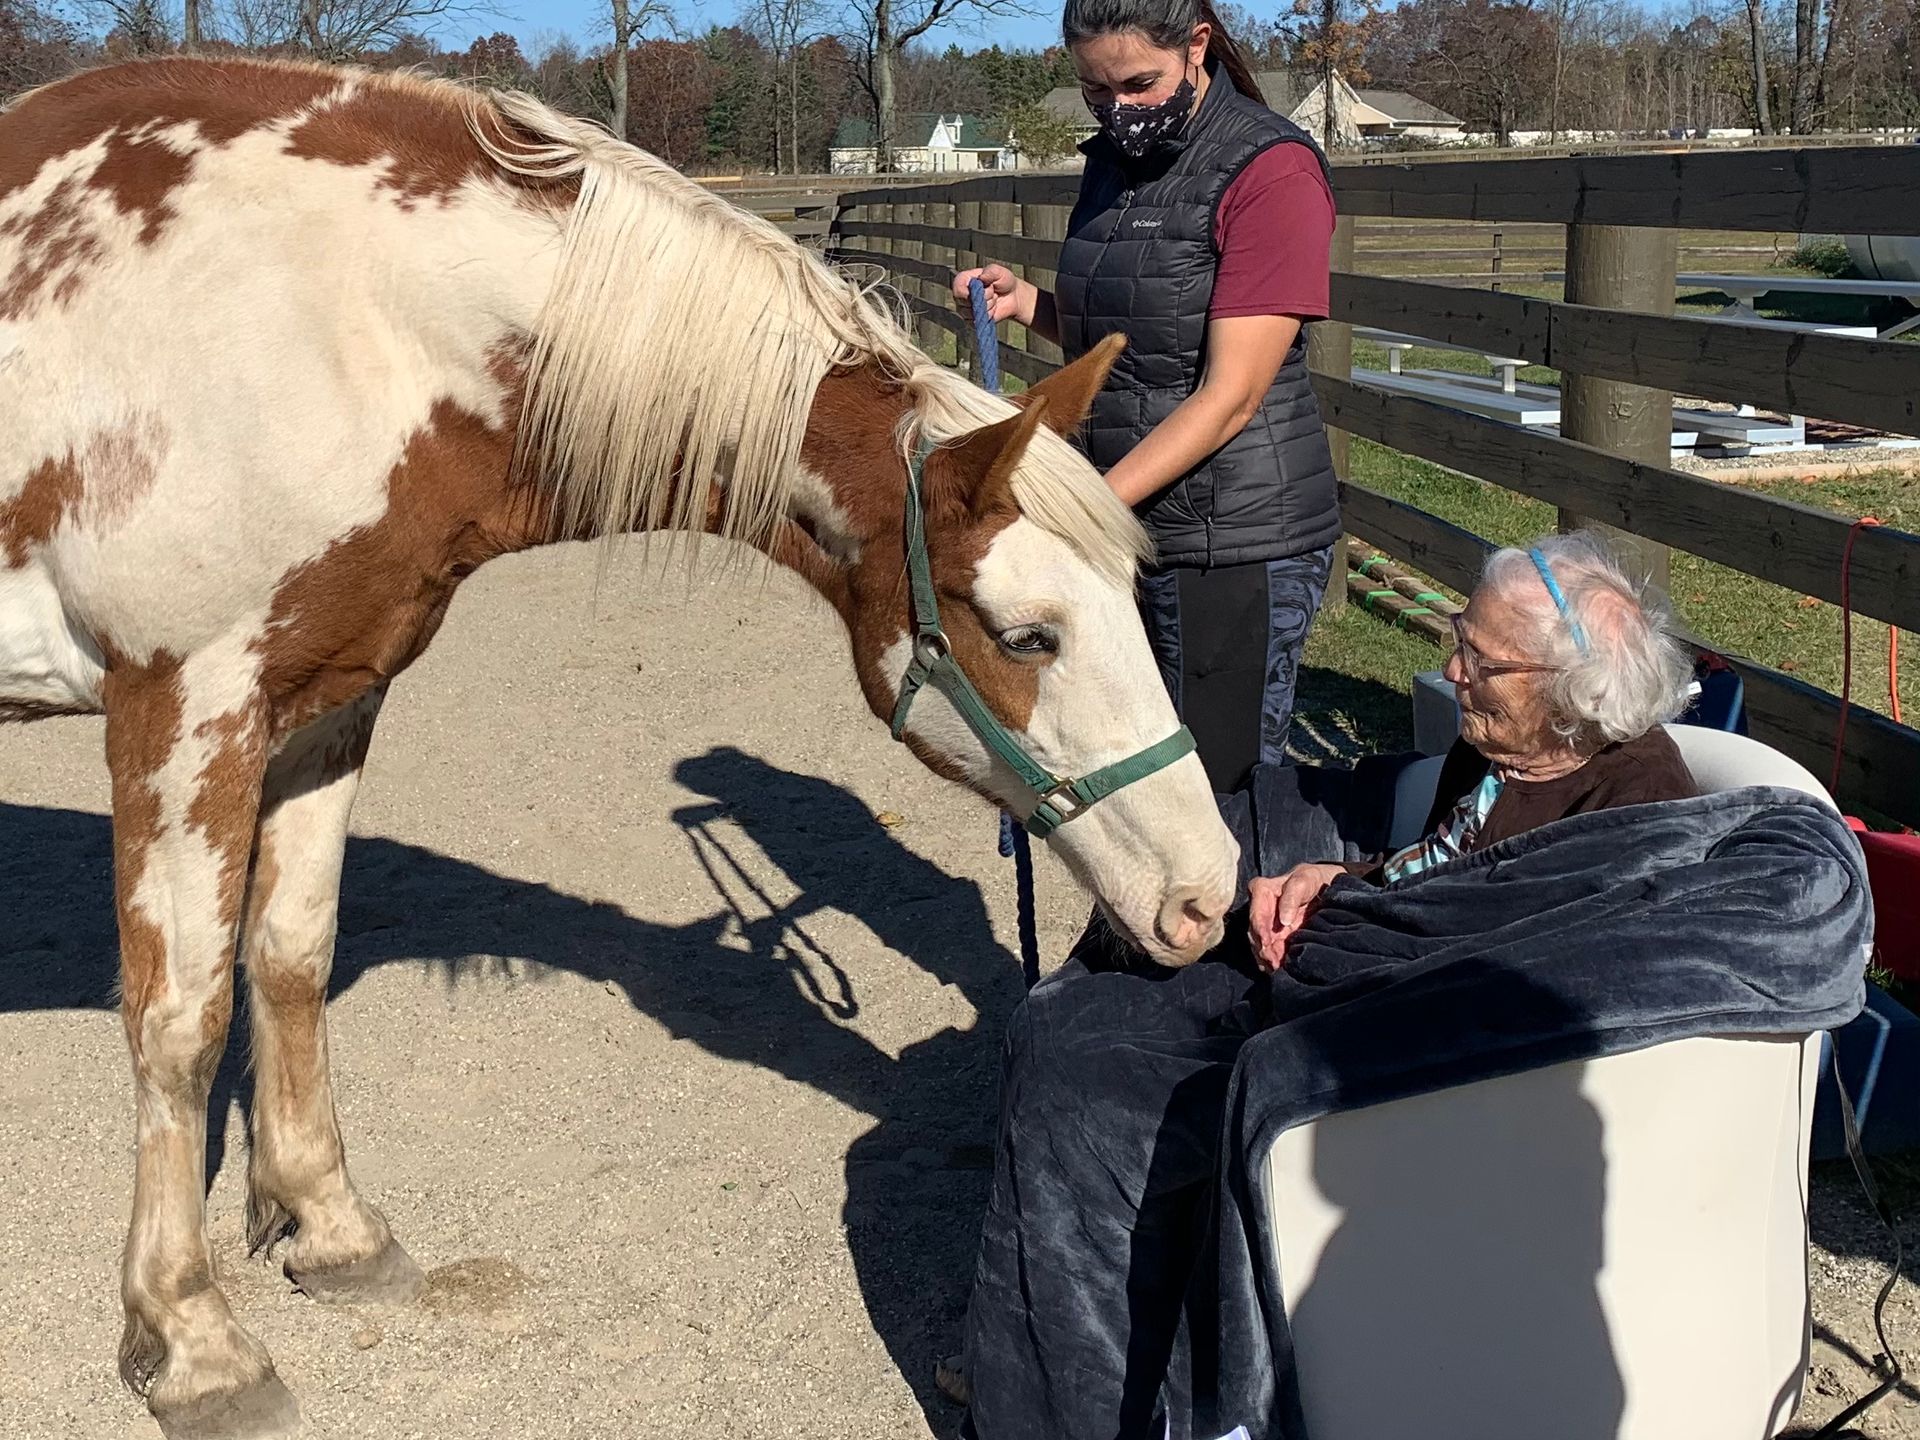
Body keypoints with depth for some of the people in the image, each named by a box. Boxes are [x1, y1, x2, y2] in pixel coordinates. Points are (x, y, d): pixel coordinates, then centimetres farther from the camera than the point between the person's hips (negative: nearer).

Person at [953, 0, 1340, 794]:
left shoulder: (1272, 170, -14)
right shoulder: (1112, 160, 9)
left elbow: (1230, 397, -20)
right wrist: (1027, 302, 3)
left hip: (1233, 543, -7)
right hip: (1125, 523, 8)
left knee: (1224, 792, 0)